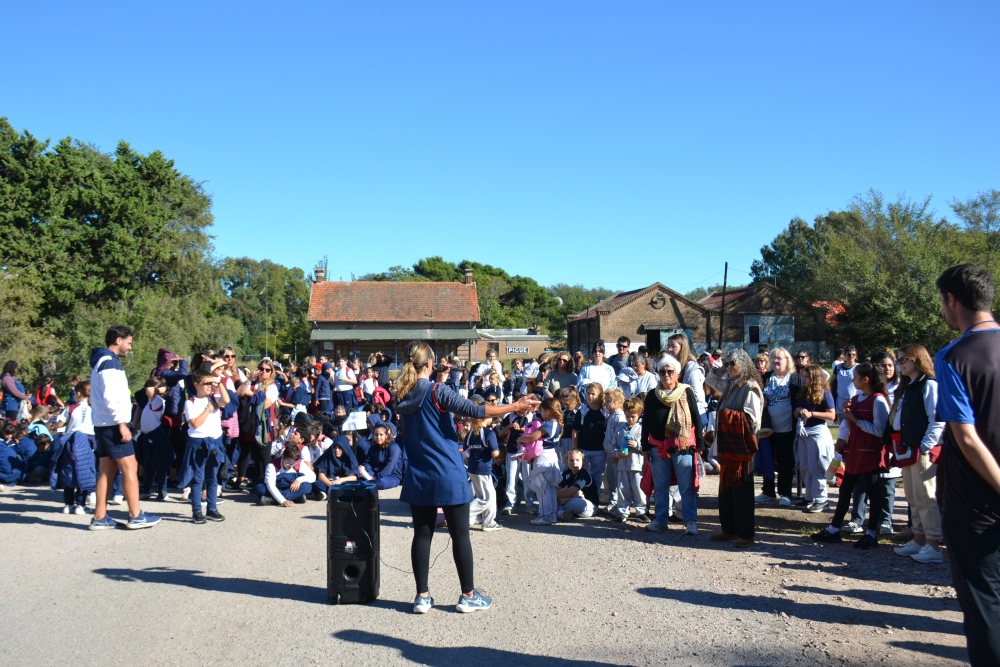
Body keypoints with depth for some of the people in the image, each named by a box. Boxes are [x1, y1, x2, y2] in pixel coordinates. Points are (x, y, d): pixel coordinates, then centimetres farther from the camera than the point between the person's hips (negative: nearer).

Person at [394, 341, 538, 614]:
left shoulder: (403, 397, 3)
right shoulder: (437, 392, -14)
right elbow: (474, 410, -21)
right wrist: (514, 406, -17)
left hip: (418, 478, 5)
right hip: (448, 476, -5)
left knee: (422, 534, 10)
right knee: (460, 534, 5)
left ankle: (422, 596, 14)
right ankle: (468, 596, 13)